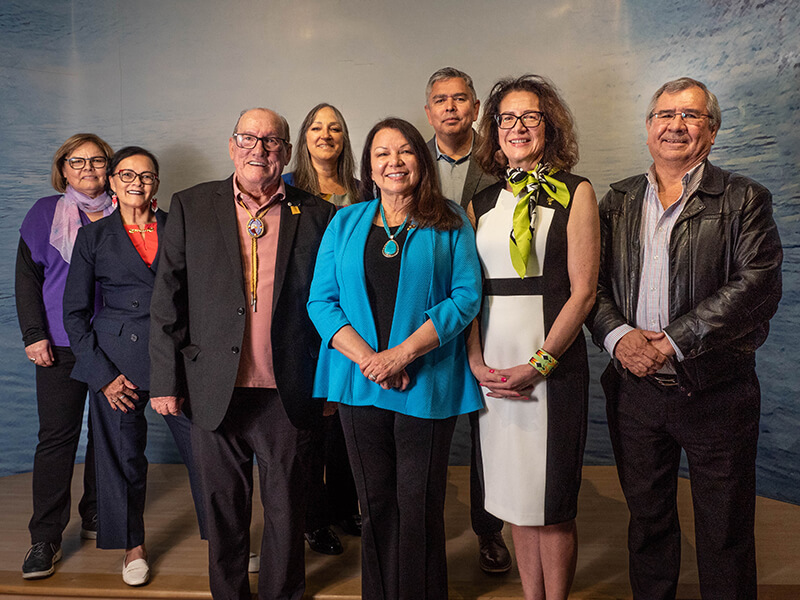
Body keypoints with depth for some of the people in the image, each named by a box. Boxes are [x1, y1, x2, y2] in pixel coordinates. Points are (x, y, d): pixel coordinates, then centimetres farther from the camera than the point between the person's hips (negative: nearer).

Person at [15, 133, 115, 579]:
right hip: (61, 344, -2)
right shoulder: (45, 213, 7)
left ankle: (96, 514, 26)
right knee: (57, 435, -3)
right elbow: (27, 276, 4)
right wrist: (34, 335, -5)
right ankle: (45, 538, 5)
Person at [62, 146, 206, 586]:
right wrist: (102, 373, -4)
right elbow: (75, 312, 4)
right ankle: (133, 547, 30)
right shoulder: (93, 236, 5)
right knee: (123, 457, 8)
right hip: (117, 362, 0)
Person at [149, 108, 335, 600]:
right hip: (215, 390, 1)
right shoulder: (190, 207, 4)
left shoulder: (317, 216, 2)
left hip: (288, 394, 0)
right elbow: (167, 301, 3)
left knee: (287, 508, 12)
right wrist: (166, 380, -1)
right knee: (223, 506, 15)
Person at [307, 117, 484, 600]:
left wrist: (402, 353, -16)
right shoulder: (345, 223, 10)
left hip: (427, 384, -2)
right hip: (359, 382, 2)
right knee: (375, 503, 11)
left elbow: (466, 296, -7)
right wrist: (367, 358, -12)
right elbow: (321, 301, 3)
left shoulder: (449, 223, 3)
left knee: (420, 505, 5)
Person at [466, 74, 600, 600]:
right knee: (515, 498, 11)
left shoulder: (575, 193, 2)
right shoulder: (483, 202, 13)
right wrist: (476, 361, -4)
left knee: (551, 505, 4)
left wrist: (538, 365, -13)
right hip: (493, 367, 4)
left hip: (552, 362, -4)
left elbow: (583, 291, -6)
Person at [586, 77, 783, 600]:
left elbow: (759, 286, -14)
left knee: (725, 534, 11)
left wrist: (671, 341, -20)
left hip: (717, 394, -3)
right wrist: (619, 336, -15)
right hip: (635, 389, 3)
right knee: (648, 520, 19)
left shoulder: (744, 200, -2)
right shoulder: (618, 200, 9)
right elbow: (593, 282, 4)